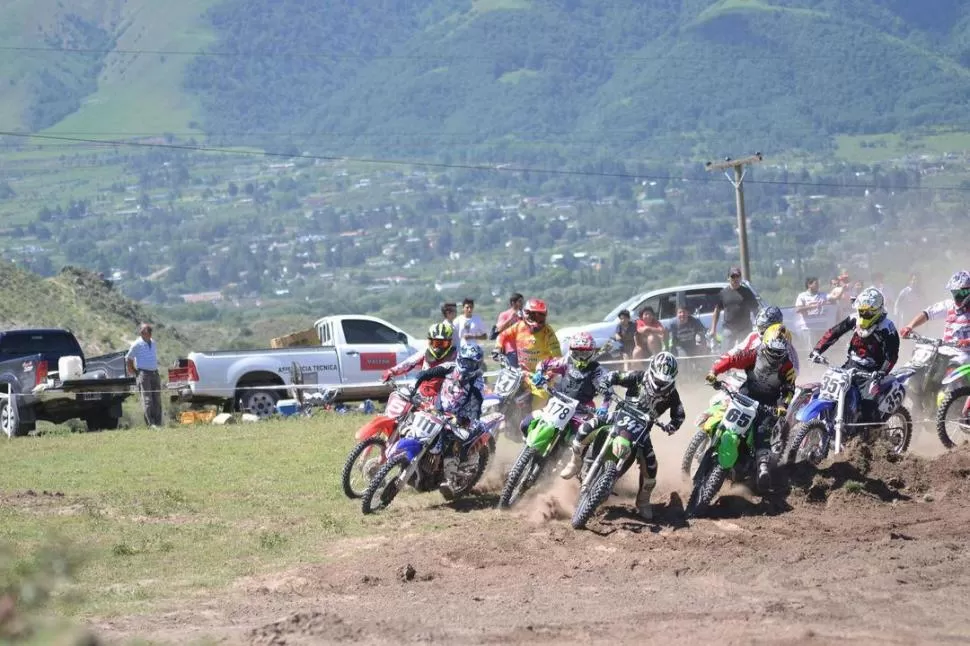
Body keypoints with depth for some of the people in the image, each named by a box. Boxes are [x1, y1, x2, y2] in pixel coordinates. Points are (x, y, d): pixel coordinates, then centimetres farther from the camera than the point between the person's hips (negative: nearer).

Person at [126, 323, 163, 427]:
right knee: (147, 399, -11)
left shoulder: (154, 344, 14)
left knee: (157, 400, 4)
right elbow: (128, 359, 0)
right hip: (143, 374, -6)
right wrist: (132, 372, -1)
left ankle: (158, 423, 8)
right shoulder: (137, 344, -5)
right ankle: (151, 424, -15)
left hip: (154, 373, 6)